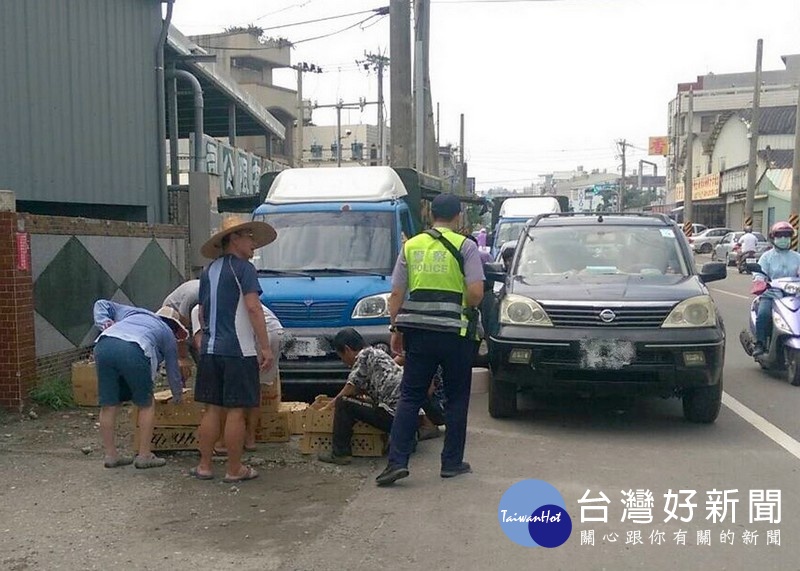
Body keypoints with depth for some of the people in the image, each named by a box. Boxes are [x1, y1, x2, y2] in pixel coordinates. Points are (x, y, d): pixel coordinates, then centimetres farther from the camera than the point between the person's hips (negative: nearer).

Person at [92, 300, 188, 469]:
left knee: (108, 405, 13)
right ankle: (144, 455, 15)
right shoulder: (168, 334, 30)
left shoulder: (134, 312, 41)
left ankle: (110, 455, 21)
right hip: (134, 351, -4)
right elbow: (173, 370, 36)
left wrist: (104, 322, 22)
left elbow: (101, 304, 39)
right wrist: (177, 395, 51)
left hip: (104, 344, 4)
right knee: (146, 405, 13)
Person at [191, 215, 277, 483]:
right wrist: (265, 348, -17)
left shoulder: (209, 271, 15)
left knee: (212, 408, 12)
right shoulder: (243, 268, -8)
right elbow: (253, 308, -17)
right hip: (238, 351, -7)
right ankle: (235, 470, 7)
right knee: (236, 411, 0)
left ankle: (204, 466, 17)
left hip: (210, 350, 7)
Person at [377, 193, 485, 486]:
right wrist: (465, 311, 7)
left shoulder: (411, 246, 8)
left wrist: (396, 329, 12)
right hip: (454, 333, -3)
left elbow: (396, 293, 6)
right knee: (456, 399, 11)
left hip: (418, 332, 3)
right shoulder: (465, 247, -3)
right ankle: (452, 462, 16)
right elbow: (476, 292, -13)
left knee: (409, 396, 8)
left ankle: (397, 460, 0)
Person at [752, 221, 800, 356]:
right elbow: (759, 271, -2)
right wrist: (759, 280, -25)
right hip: (771, 294, -2)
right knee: (763, 314, -28)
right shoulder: (767, 256, 9)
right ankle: (760, 343, -17)